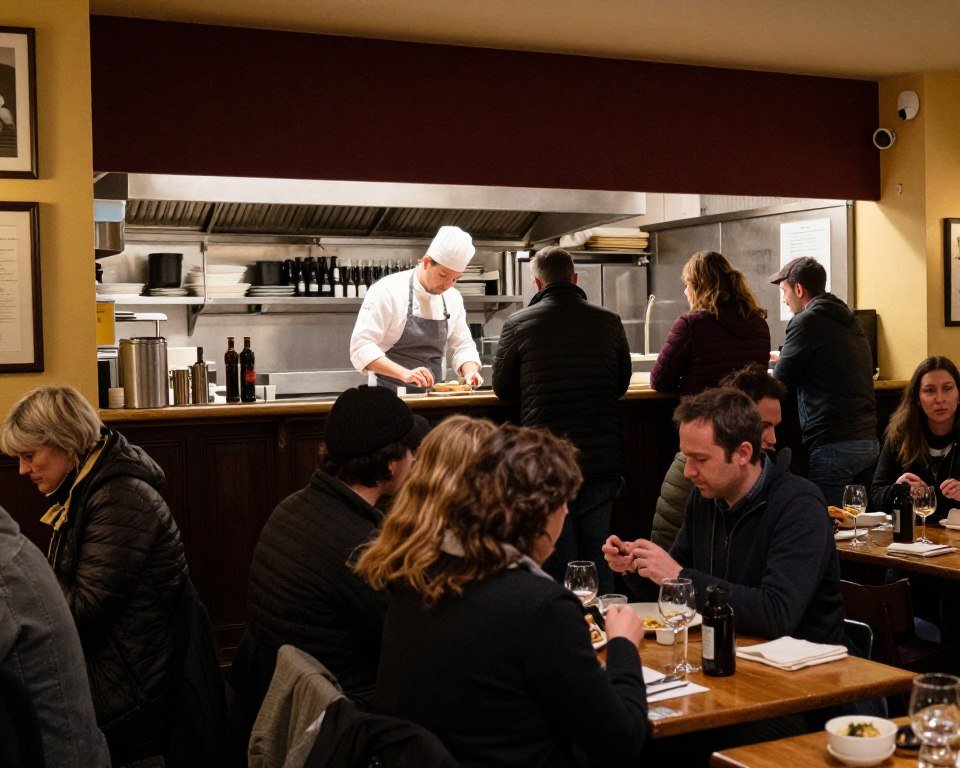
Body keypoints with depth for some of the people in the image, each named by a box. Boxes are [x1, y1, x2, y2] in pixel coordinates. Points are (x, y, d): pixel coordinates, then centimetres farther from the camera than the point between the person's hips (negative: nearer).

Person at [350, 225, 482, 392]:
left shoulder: (453, 298, 9)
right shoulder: (388, 291, -9)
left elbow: (463, 347, 17)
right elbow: (362, 347, -15)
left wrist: (470, 372, -5)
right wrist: (404, 373, -28)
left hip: (432, 395, 6)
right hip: (391, 395, -6)